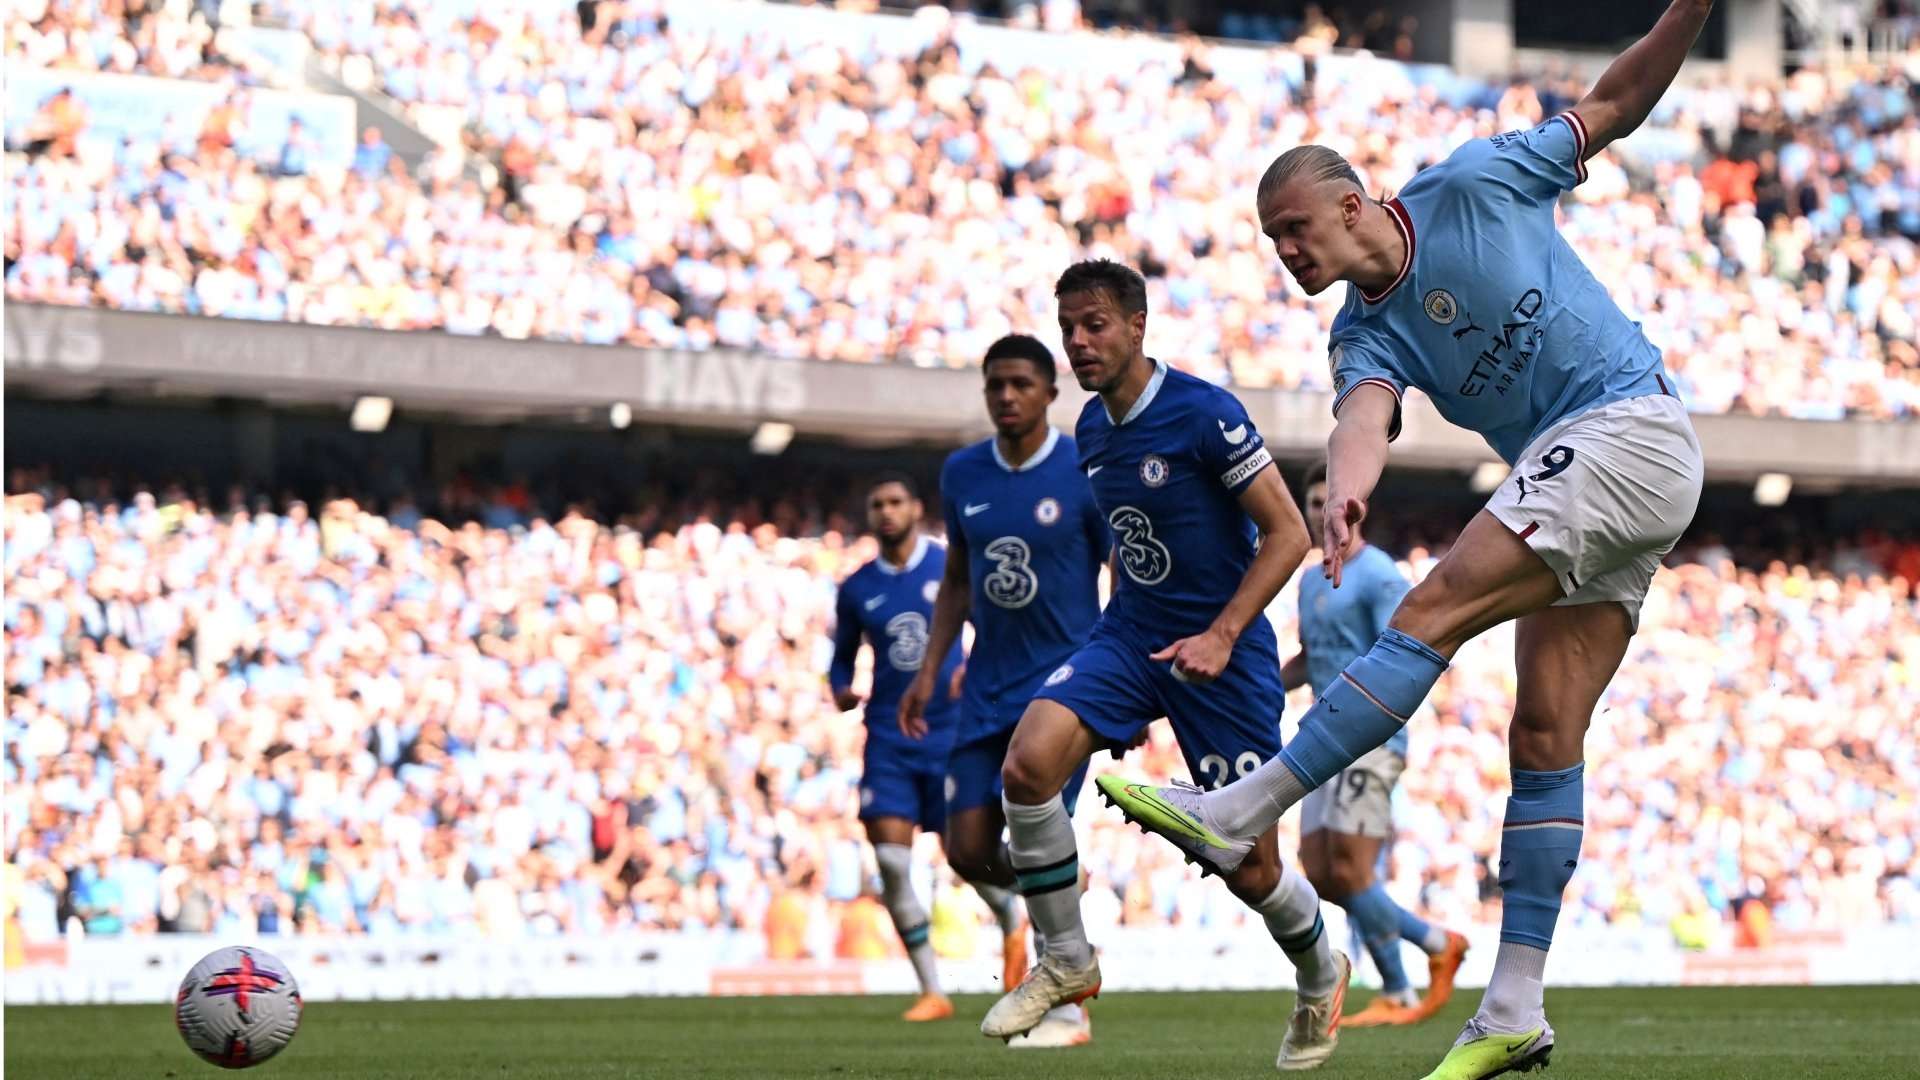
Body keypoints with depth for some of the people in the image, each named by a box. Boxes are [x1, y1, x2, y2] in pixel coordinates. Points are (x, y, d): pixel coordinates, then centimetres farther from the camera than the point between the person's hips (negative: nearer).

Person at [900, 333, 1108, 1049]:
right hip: (987, 688, 5)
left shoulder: (1088, 474, -8)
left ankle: (1068, 1010, -4)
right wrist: (929, 671, 10)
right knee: (967, 848, -2)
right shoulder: (962, 474, 7)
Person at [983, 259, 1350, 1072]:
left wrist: (1222, 636, -21)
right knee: (1028, 763, -21)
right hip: (1130, 638, 6)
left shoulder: (1203, 413, -16)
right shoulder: (1091, 428, 6)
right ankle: (1065, 963, -5)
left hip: (1223, 651, -6)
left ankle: (1321, 978, 31)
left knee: (1251, 868, -1)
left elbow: (1287, 533, -14)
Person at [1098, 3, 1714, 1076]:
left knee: (1432, 614, -17)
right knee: (1546, 737, 1)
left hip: (1628, 424, -7)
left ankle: (1242, 813, -21)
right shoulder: (1365, 334, 10)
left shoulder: (1475, 186, -1)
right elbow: (1365, 421, -13)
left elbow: (1615, 104, 9)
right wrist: (1345, 494, -36)